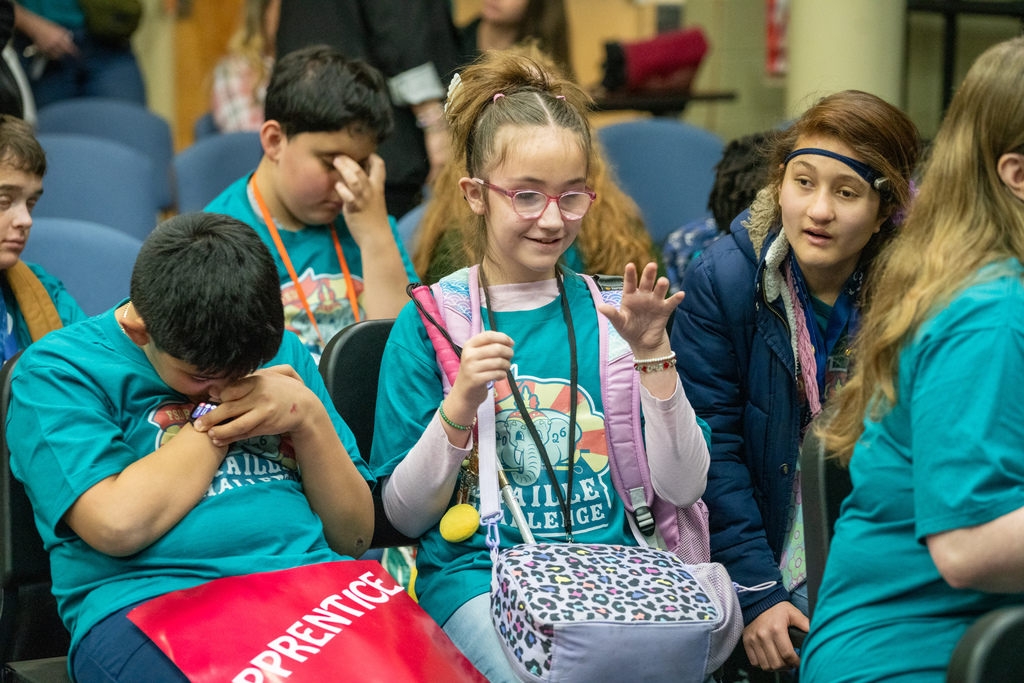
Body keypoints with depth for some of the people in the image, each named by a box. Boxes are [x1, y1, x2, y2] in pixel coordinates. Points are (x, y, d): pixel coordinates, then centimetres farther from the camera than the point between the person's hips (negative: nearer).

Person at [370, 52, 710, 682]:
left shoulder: (608, 312, 9)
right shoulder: (432, 319, 2)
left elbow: (682, 487, 4)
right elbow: (405, 516, 1)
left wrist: (653, 356, -8)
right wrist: (460, 405, -14)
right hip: (477, 572, -2)